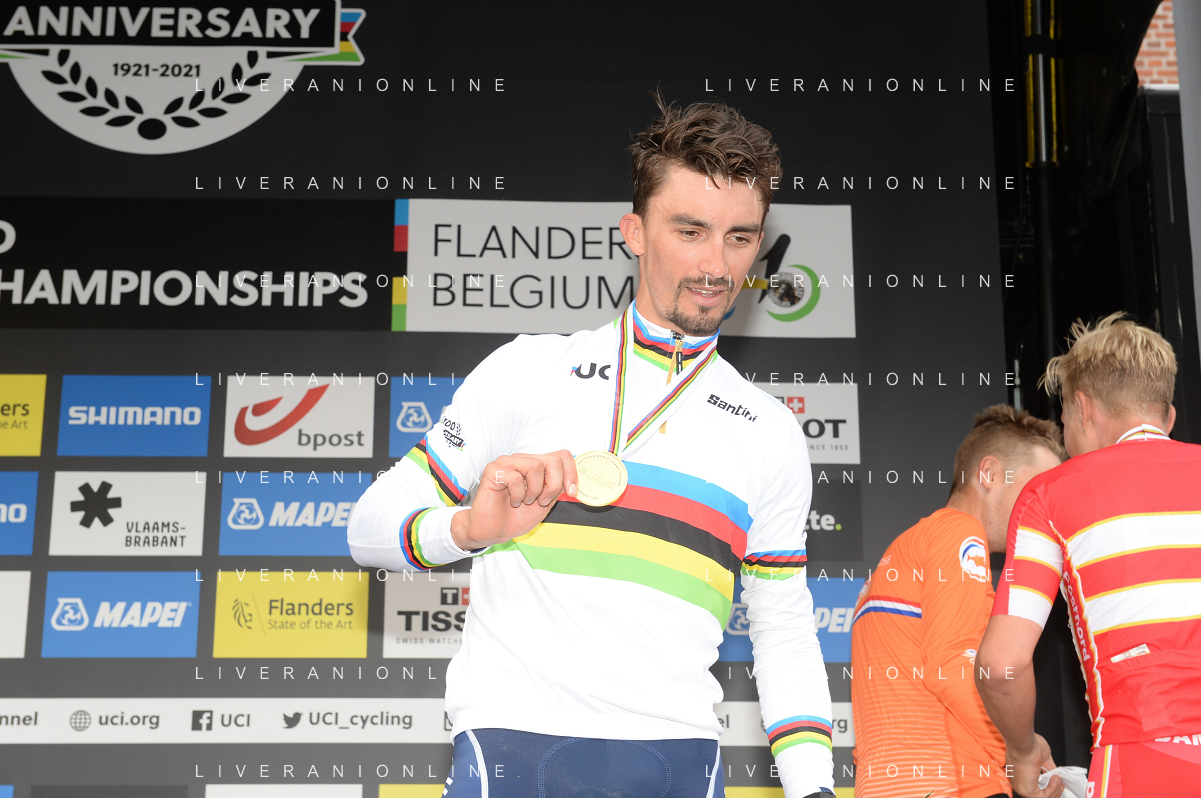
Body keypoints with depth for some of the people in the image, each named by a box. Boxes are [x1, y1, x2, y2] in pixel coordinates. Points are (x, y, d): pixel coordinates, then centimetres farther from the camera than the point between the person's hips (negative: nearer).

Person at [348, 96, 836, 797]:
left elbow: (785, 632, 15)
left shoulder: (774, 434, 12)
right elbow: (372, 524, 4)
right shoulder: (530, 369, 4)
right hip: (515, 741, -2)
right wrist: (468, 529, -17)